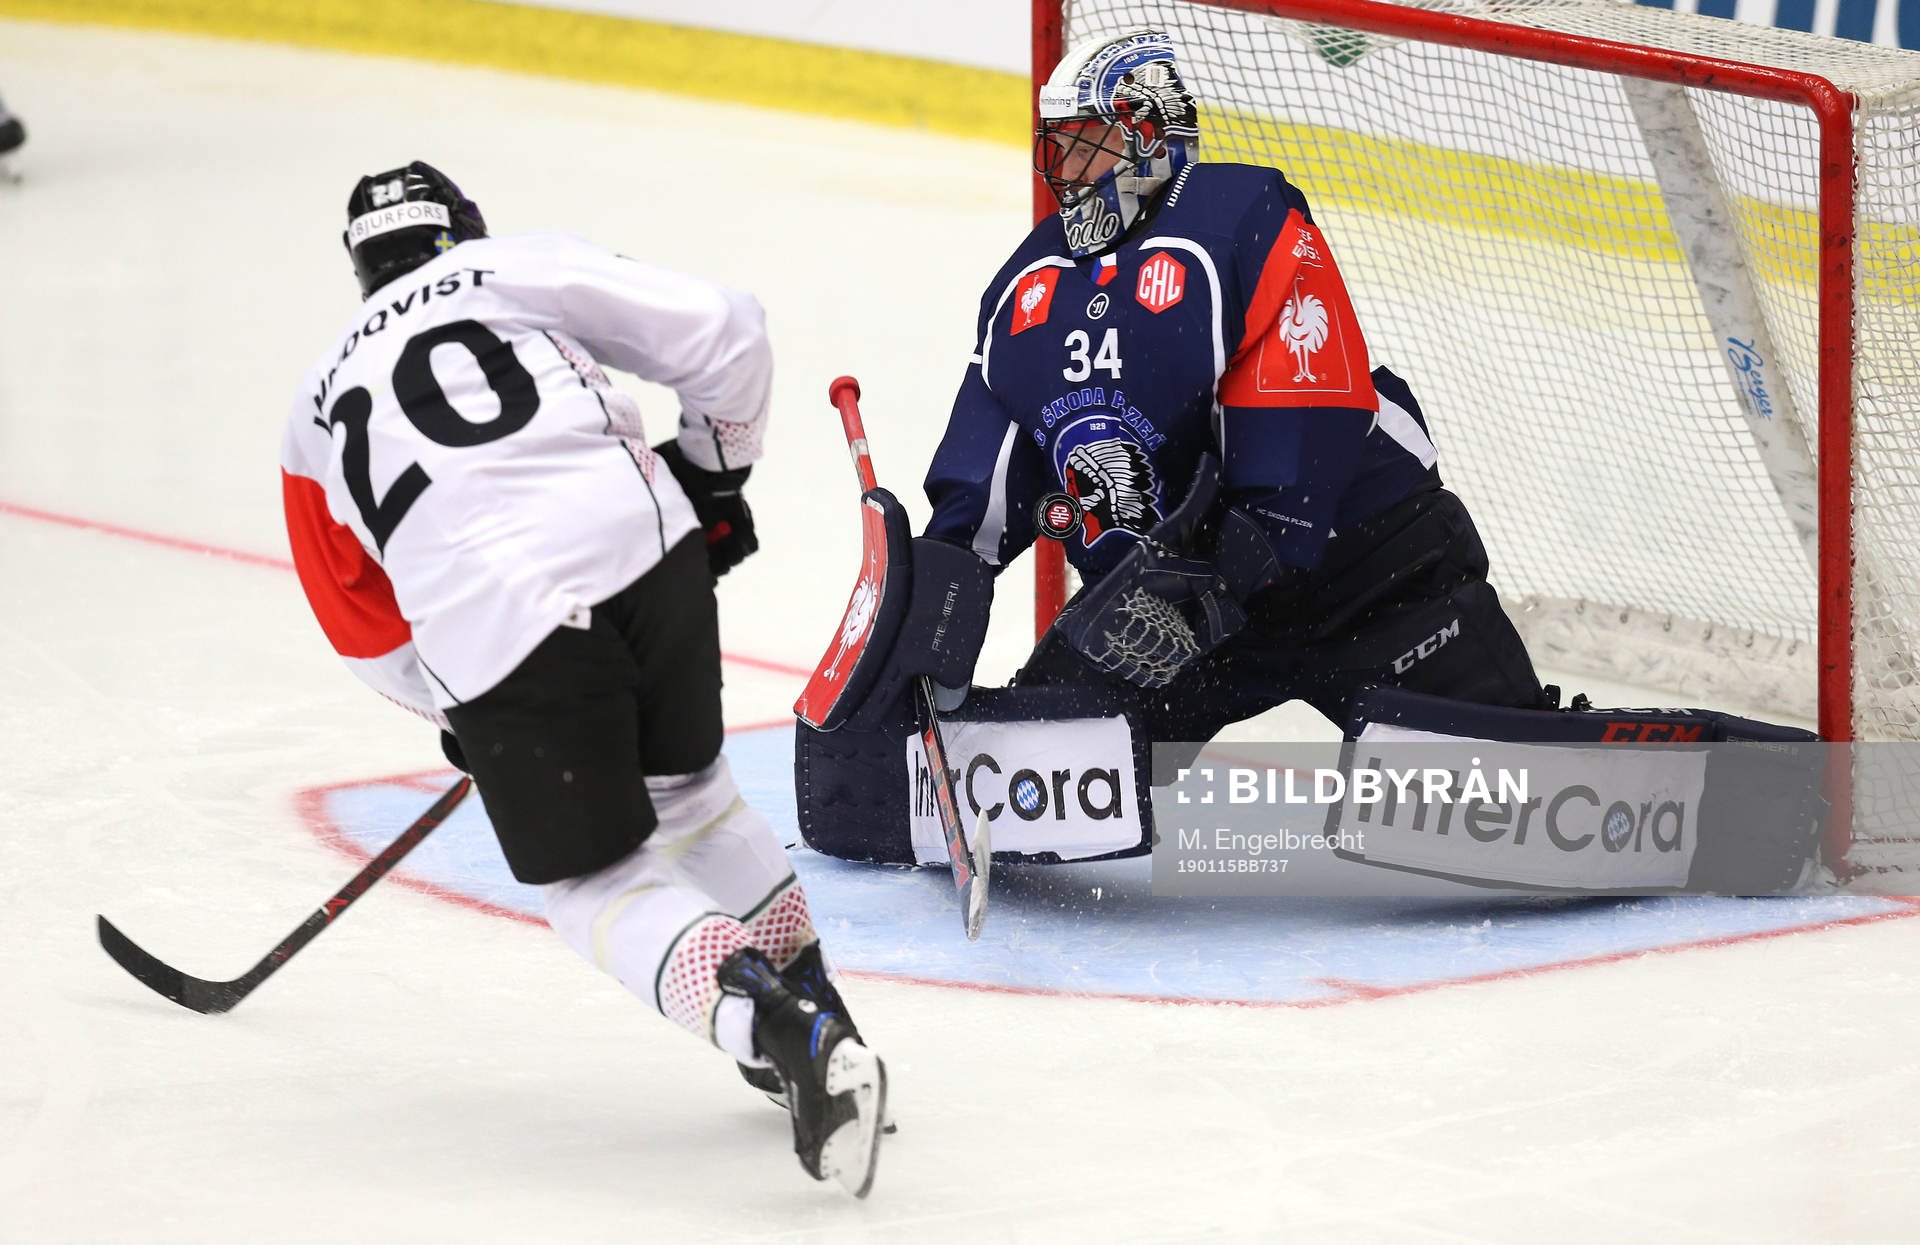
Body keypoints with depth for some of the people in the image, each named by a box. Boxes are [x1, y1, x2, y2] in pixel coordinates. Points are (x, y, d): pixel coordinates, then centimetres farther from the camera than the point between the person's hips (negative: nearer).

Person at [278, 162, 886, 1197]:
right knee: (681, 782, 28)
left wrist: (462, 712, 44)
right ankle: (812, 1002, 28)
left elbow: (368, 633, 30)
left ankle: (784, 1035, -15)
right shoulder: (523, 267, 20)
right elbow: (720, 333, 9)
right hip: (643, 544, 1)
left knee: (599, 884, 8)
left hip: (485, 626, -1)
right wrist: (714, 473, 24)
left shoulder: (321, 408, 27)